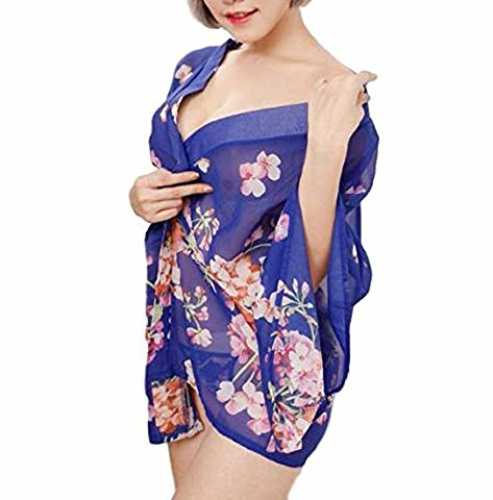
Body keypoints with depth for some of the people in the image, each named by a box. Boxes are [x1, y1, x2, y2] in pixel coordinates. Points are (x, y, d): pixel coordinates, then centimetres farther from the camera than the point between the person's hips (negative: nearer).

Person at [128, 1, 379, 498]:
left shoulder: (338, 98, -16)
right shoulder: (197, 67, 4)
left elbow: (308, 274, -19)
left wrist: (327, 148, -30)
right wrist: (141, 197, -5)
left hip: (267, 363, -6)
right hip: (184, 334, 7)